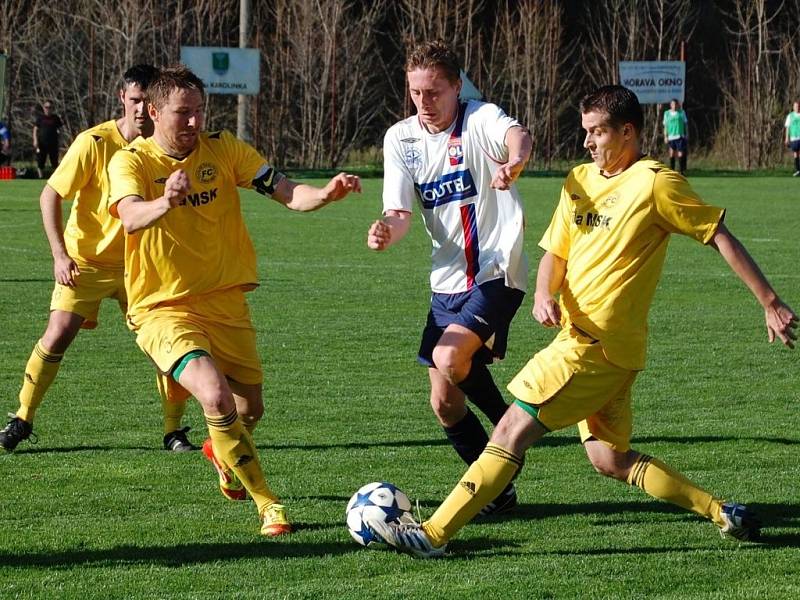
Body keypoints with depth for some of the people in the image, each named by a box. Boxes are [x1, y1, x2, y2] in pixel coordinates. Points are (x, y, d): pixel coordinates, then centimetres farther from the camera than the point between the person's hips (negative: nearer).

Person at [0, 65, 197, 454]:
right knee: (58, 334, -14)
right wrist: (60, 255, -18)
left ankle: (174, 431, 7)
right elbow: (50, 195, -11)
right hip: (85, 259, -3)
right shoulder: (94, 143, -17)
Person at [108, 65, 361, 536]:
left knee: (250, 410, 16)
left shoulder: (223, 149, -2)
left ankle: (222, 453, 53)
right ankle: (268, 504, -14)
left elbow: (286, 192, -9)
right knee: (216, 396, -27)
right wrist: (165, 202, -54)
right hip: (163, 308, -4)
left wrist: (325, 194, -31)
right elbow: (131, 217, -32)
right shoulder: (131, 162, -11)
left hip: (226, 303, 4)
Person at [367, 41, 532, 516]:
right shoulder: (401, 139, 3)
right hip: (447, 280, 6)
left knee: (449, 359, -28)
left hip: (497, 273, -6)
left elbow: (518, 135, -35)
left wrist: (515, 161, -60)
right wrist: (386, 233, -25)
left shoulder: (481, 120, -11)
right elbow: (401, 212, 0)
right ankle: (497, 491, 24)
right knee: (444, 402, 7)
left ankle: (510, 424, 0)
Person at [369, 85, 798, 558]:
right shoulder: (581, 180, 13)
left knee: (512, 431, -10)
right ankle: (723, 514, 15)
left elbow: (721, 238, -6)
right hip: (582, 338, 9)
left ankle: (434, 534, -10)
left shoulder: (655, 183, -10)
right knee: (611, 460, 10)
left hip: (597, 346, -9)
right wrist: (544, 295, -7)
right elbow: (554, 253, 16)